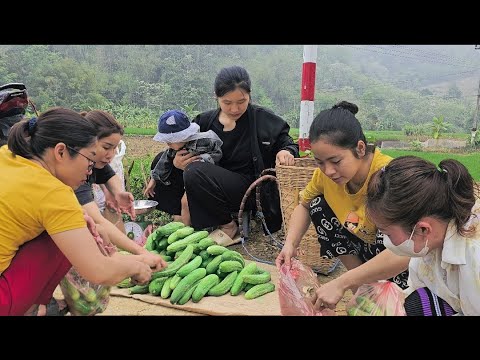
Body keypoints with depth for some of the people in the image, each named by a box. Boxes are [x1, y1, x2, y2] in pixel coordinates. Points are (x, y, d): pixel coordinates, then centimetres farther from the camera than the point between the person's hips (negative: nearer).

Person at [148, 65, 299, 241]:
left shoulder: (264, 119, -5)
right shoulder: (204, 121, 3)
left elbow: (287, 142, 4)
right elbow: (184, 151, 10)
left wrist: (286, 151, -21)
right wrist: (176, 161, -14)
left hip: (250, 189, -5)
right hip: (214, 184, 5)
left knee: (195, 172, -30)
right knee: (160, 161, -3)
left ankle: (228, 226, -10)